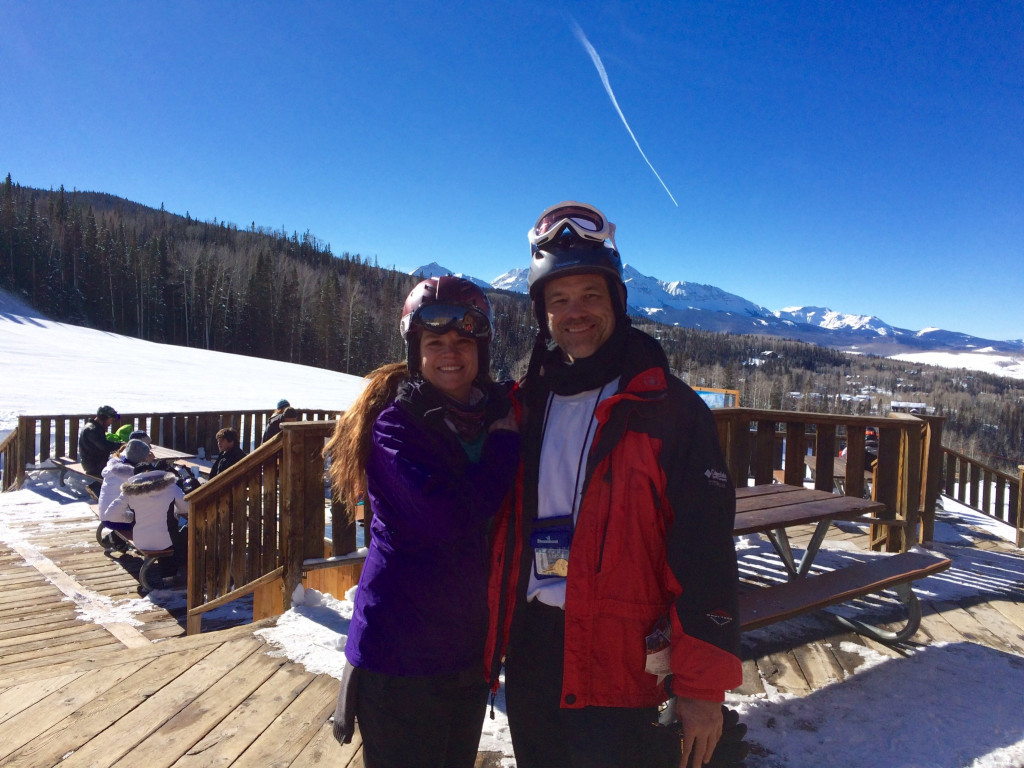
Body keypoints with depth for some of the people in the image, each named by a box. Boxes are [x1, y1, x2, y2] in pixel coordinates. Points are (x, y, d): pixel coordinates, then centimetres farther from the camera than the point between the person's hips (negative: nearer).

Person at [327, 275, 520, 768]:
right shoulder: (395, 422, -14)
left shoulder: (499, 411, 3)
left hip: (470, 642, 6)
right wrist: (505, 446, -16)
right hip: (402, 648, -6)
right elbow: (450, 517, -27)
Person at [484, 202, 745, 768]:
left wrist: (703, 685, -12)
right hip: (528, 653, 5)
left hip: (618, 662, -5)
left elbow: (705, 558, -12)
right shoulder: (526, 405, 5)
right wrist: (494, 636, 9)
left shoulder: (669, 409, -10)